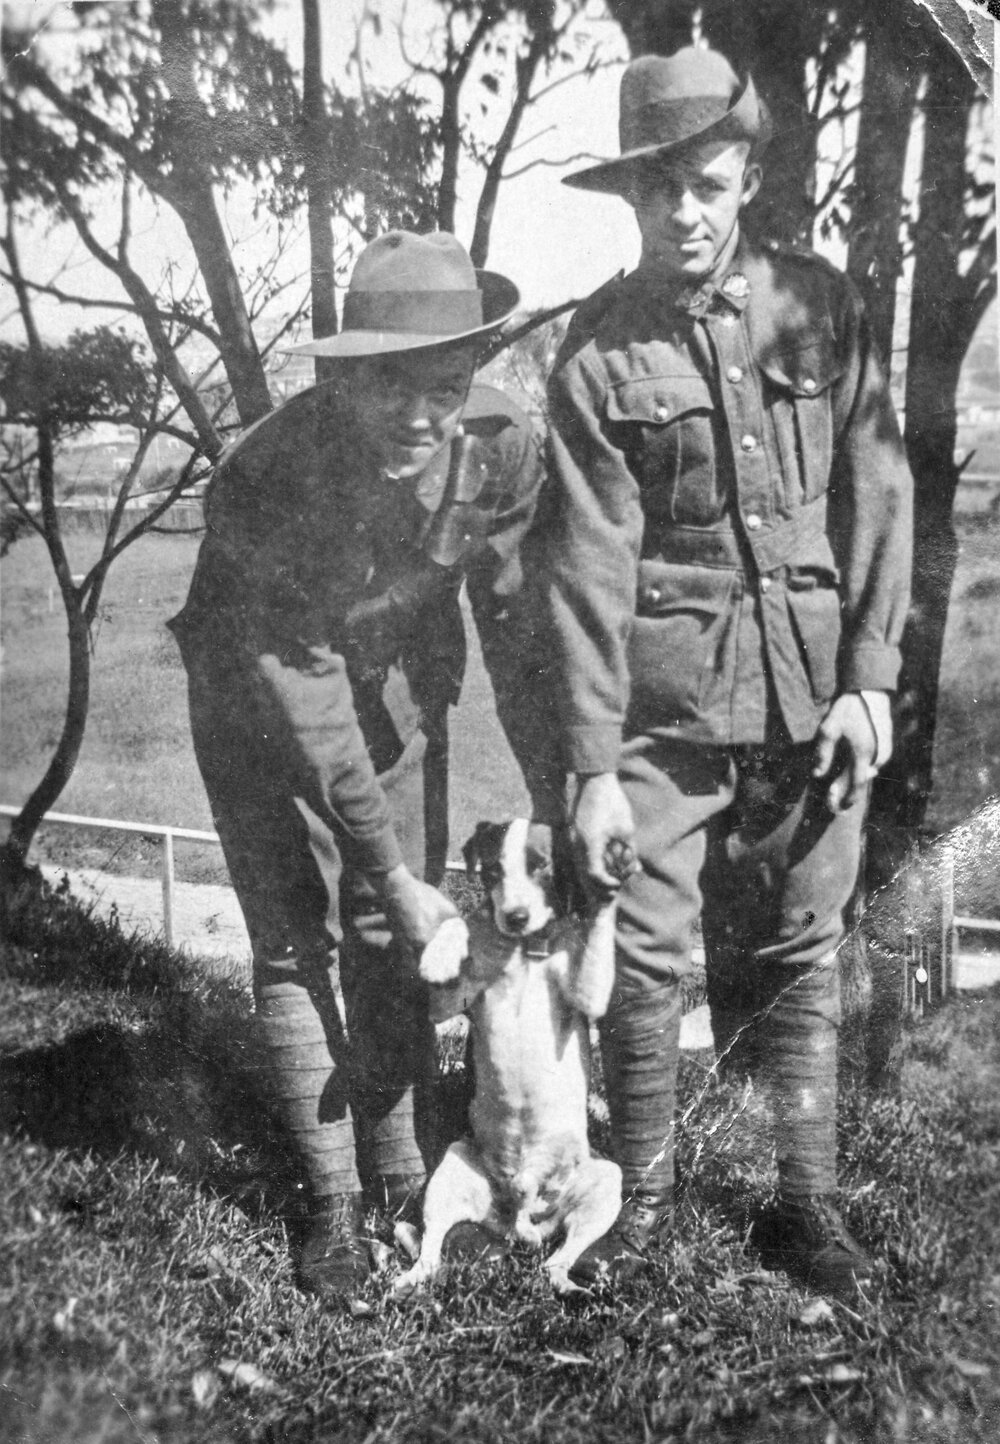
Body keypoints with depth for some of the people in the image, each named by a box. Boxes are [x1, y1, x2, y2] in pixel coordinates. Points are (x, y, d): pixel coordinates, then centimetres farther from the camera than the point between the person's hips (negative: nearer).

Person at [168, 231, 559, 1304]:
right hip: (259, 703, -3)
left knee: (390, 937, 7)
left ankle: (404, 1171, 22)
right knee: (296, 941, -4)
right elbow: (304, 703, -30)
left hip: (399, 688, 3)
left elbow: (518, 629, -11)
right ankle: (334, 1202, 10)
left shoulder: (500, 446, -22)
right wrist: (394, 872, -26)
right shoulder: (263, 478, -34)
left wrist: (556, 800, -10)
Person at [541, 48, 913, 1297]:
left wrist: (869, 676, -3)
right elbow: (590, 564, -6)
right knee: (644, 953, 1)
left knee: (802, 951, 9)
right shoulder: (599, 351, -2)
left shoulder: (818, 305, 4)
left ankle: (807, 1201, 25)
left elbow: (877, 493, 4)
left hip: (812, 690, 2)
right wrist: (592, 765, -9)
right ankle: (641, 1197, 22)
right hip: (665, 700, -1)